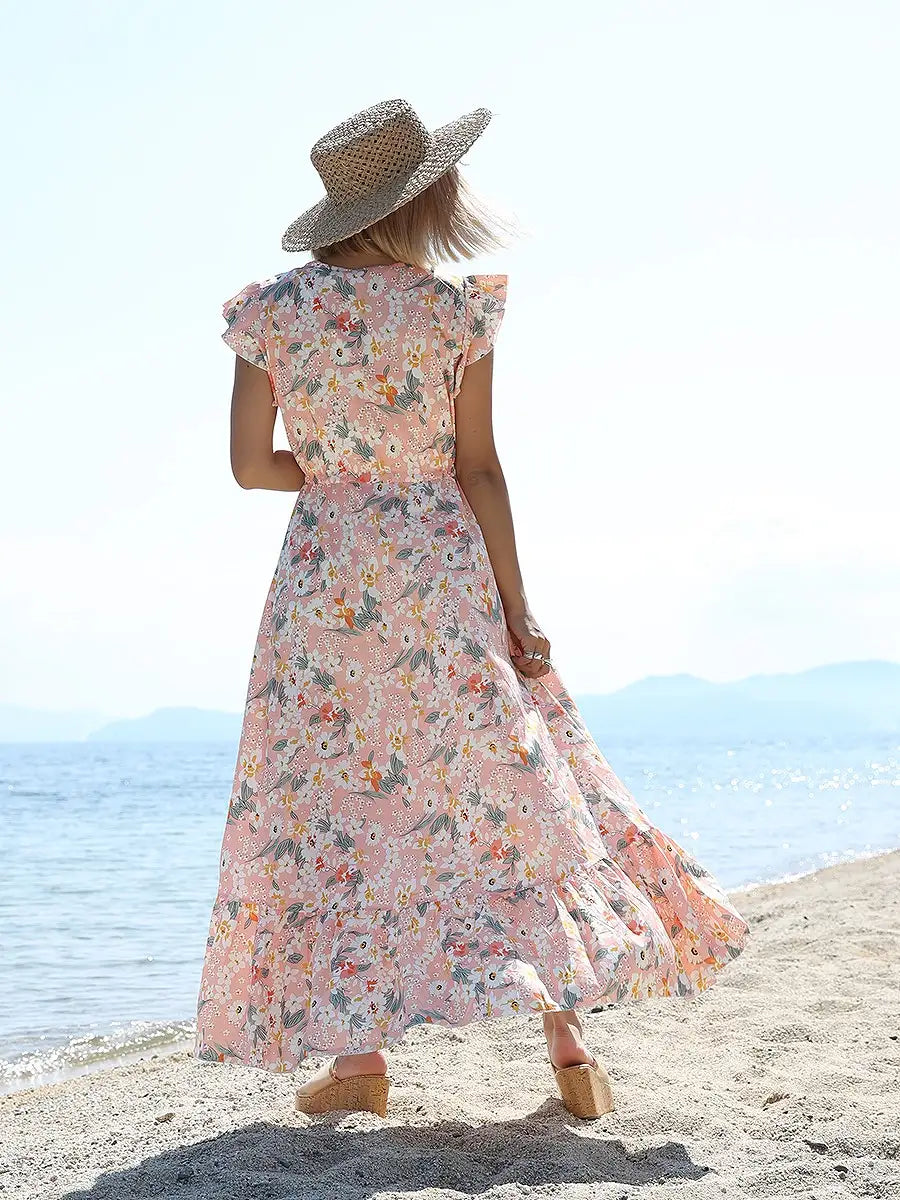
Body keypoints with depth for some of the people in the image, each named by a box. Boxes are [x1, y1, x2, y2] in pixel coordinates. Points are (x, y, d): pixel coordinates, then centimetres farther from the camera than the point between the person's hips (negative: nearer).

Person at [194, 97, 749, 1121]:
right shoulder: (456, 311, -6)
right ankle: (566, 1033, 6)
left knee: (330, 803, 8)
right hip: (445, 574, -1)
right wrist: (516, 609, -1)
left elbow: (250, 464, 0)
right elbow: (478, 471, -6)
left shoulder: (271, 311, -1)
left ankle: (354, 1047, 7)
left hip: (323, 572, 1)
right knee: (504, 788, 7)